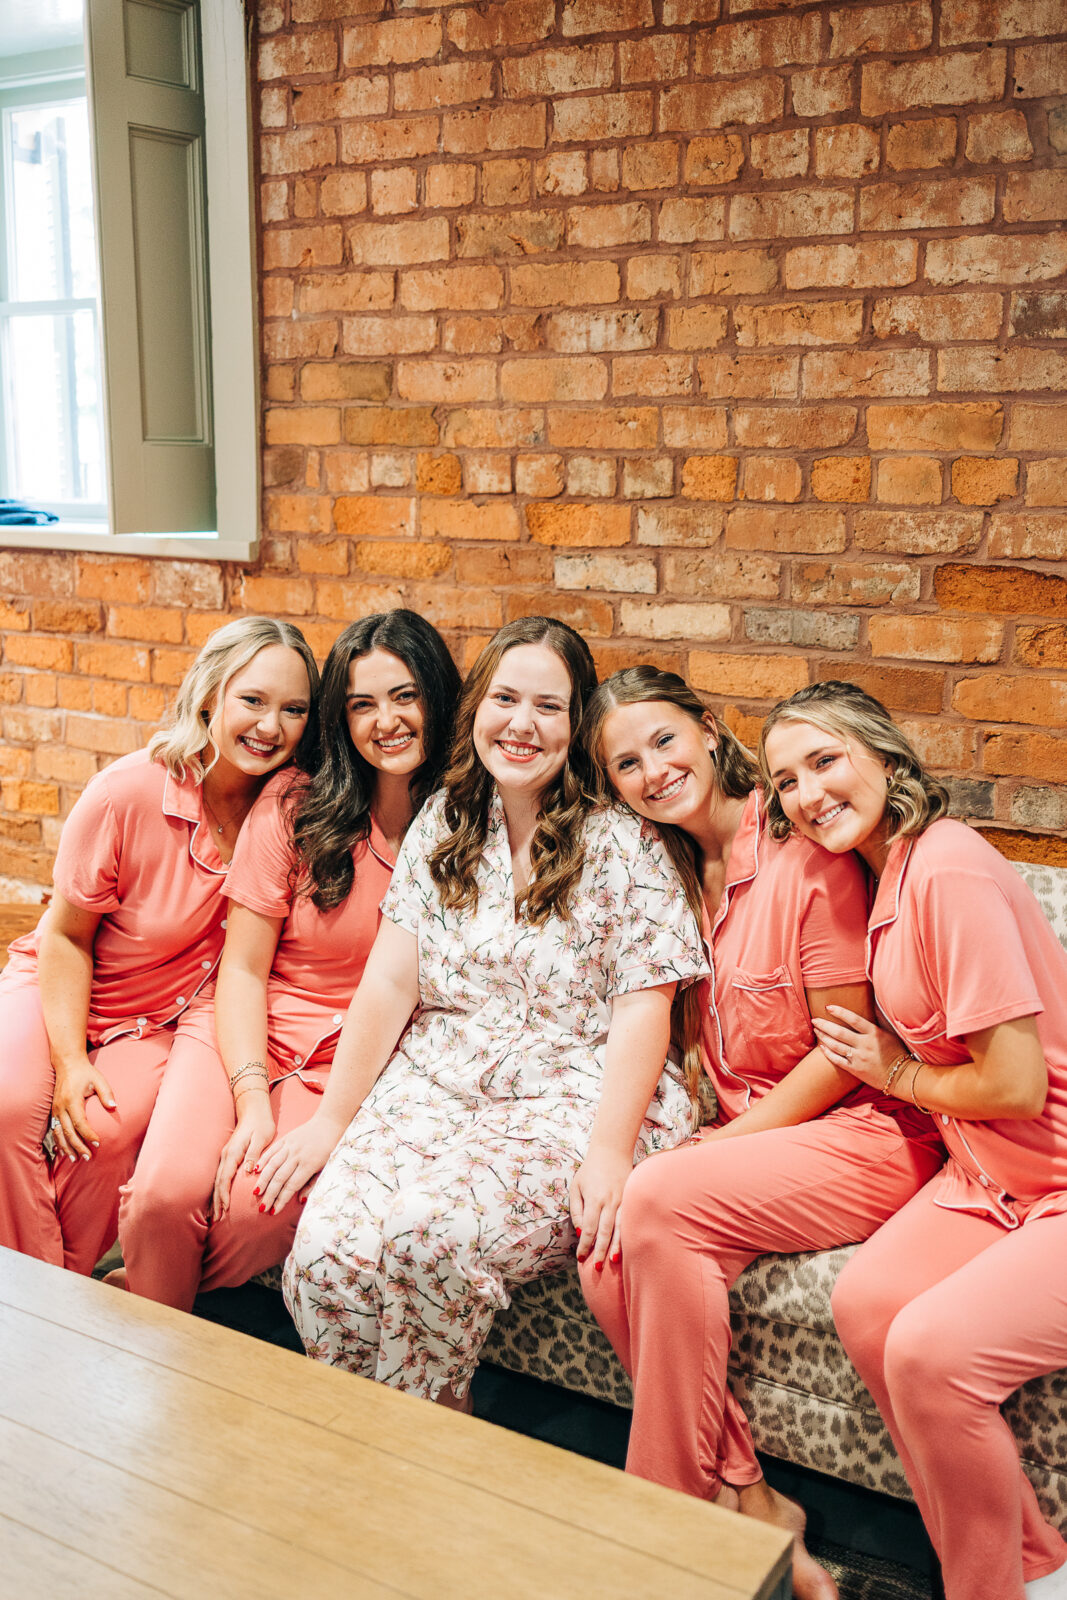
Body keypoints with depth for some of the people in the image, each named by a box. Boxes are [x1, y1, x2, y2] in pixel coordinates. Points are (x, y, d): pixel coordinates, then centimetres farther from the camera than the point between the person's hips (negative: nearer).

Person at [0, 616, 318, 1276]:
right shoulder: (127, 793, -23)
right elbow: (66, 936, -11)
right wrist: (69, 1061, -17)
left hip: (162, 1017, 2)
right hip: (55, 987, -1)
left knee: (112, 1128, -24)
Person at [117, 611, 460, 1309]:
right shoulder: (293, 806, -3)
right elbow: (242, 968, -2)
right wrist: (252, 1100, -16)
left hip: (350, 1066, 0)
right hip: (242, 1034, 0)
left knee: (257, 1210, -27)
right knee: (167, 1190, -26)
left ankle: (146, 1307, 5)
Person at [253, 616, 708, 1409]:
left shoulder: (620, 844, -2)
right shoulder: (442, 824, 10)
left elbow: (642, 1007, -8)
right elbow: (390, 983, 7)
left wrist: (610, 1151, -20)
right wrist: (331, 1119, 2)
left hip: (567, 1102, -4)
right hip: (433, 1082, 4)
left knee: (428, 1236, -30)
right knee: (326, 1252, -22)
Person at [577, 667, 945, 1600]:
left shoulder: (804, 853, -12)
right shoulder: (675, 874, 10)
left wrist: (723, 1143, -14)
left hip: (862, 1137, -6)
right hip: (747, 1135, 7)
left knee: (655, 1205, -29)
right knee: (605, 1258, -20)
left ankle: (676, 1512, -11)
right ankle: (754, 1507, -8)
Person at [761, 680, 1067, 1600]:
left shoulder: (950, 868, -20)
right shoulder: (886, 871, 10)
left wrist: (902, 1077, -4)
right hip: (989, 1177, 8)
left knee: (932, 1346, -24)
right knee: (866, 1305, -13)